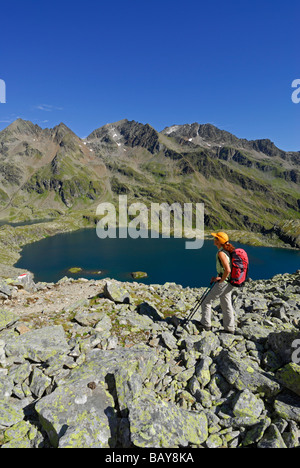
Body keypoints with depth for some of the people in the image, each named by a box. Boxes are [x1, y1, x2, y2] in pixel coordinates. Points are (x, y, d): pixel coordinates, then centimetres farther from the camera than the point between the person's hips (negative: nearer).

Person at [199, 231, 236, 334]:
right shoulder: (227, 251, 8)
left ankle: (206, 325, 14)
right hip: (229, 283, 9)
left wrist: (221, 279, -15)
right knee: (226, 305, 17)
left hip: (223, 283, -9)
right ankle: (230, 329, 26)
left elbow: (228, 270, -30)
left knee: (207, 302, 4)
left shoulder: (221, 253, -21)